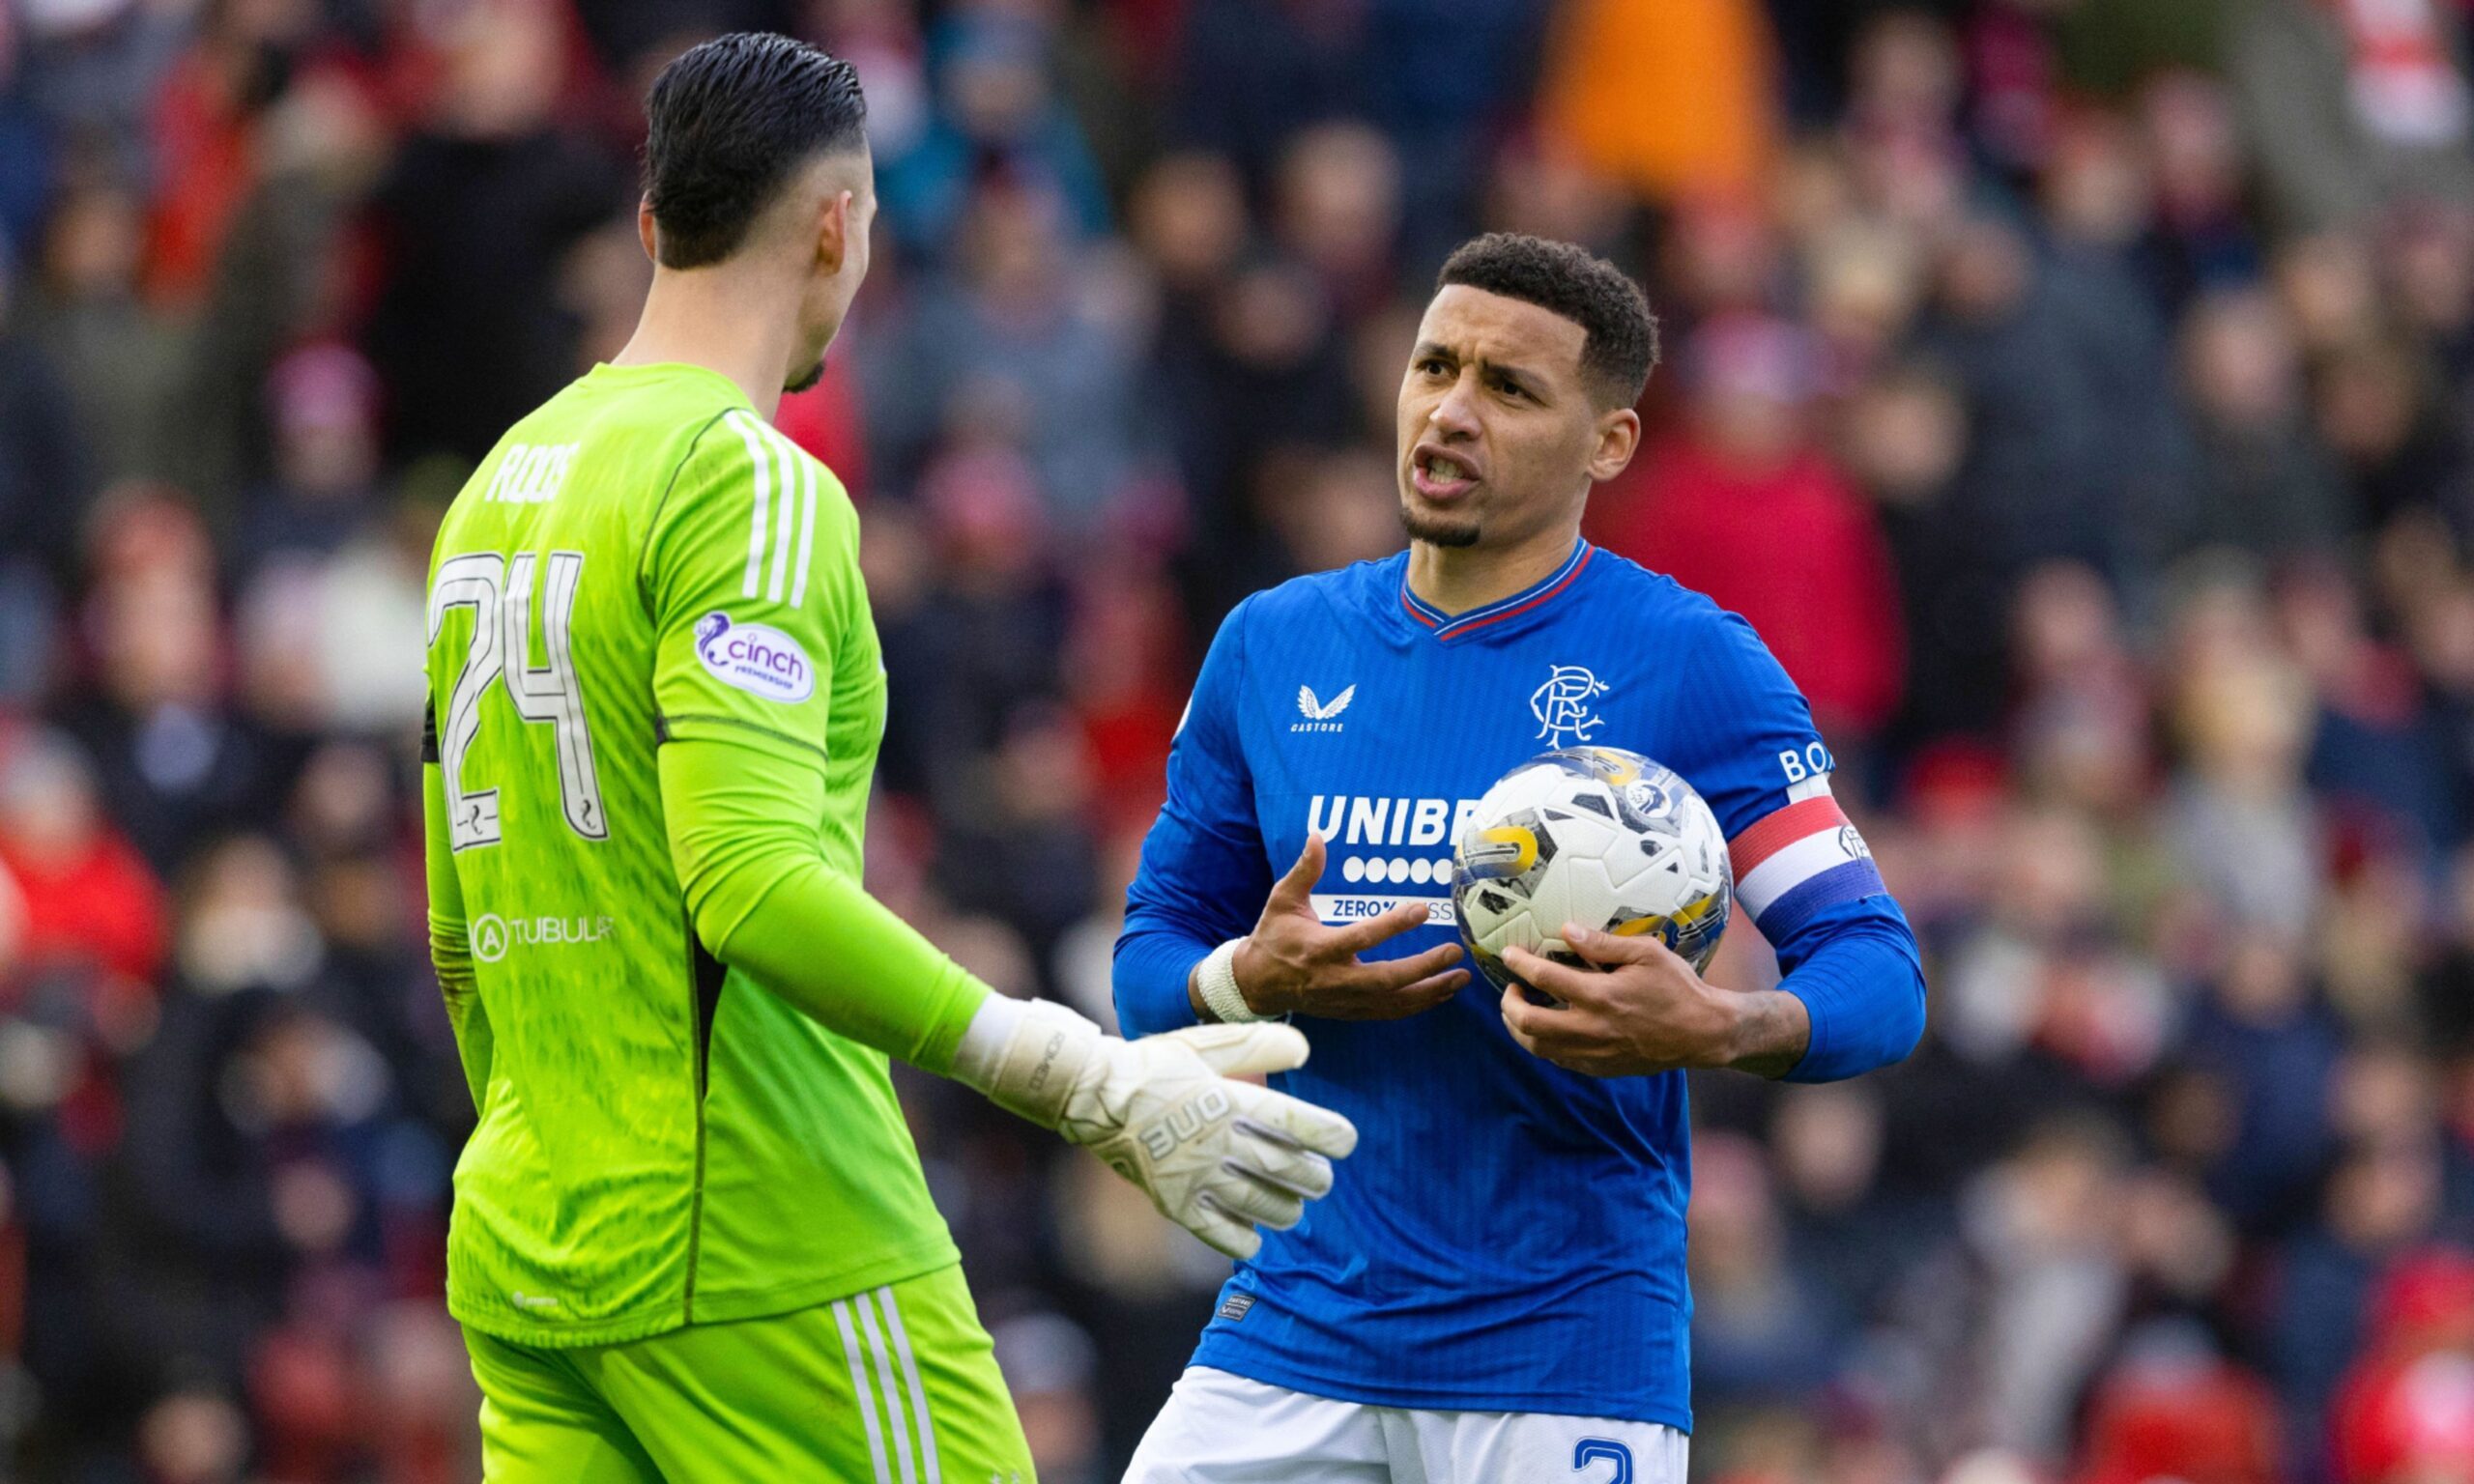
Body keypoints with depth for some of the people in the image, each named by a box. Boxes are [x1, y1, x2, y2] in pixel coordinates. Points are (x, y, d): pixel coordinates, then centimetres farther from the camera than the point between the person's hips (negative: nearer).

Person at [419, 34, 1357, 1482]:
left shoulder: (496, 488, 16)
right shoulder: (756, 486, -11)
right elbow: (753, 885, -24)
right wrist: (1092, 1089, -25)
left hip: (524, 1261, 8)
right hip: (767, 1270, -8)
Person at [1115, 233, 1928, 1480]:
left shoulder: (1691, 664, -4)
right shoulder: (1271, 646, 10)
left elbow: (1879, 977, -8)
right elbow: (1149, 965, 15)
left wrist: (1716, 1029, -28)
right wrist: (1254, 980, -9)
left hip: (1565, 1365, -4)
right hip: (1295, 1322, 4)